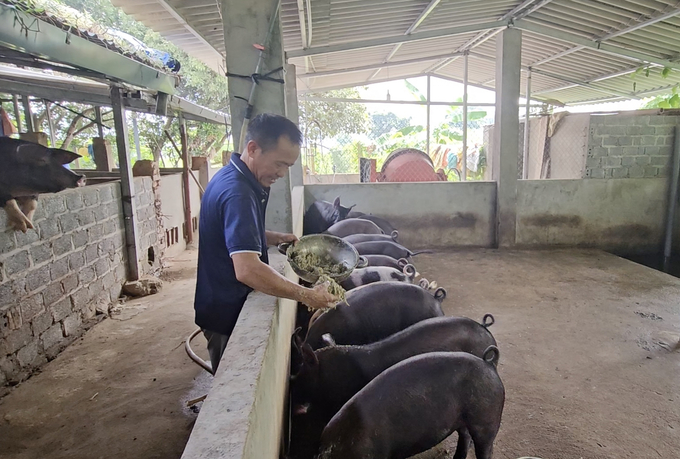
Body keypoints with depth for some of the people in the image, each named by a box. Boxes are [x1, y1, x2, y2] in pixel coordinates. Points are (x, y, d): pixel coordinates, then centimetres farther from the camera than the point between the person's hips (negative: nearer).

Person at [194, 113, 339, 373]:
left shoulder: (233, 177, 4)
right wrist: (305, 296, -29)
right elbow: (247, 270, -36)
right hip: (226, 312, -9)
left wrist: (275, 239, 7)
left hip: (230, 305, 9)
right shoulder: (237, 193, -28)